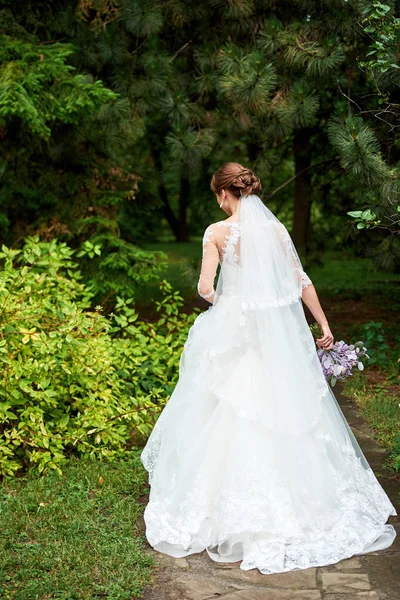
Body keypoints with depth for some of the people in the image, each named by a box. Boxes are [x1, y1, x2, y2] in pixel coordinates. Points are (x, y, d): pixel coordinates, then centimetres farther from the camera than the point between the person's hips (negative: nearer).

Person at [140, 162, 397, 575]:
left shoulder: (218, 232, -8)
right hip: (279, 334, 4)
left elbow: (205, 288, -13)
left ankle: (228, 509, 13)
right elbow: (301, 281, 4)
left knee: (229, 418, 5)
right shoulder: (277, 228, 3)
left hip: (233, 334, -4)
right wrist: (325, 327, 10)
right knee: (285, 414, 13)